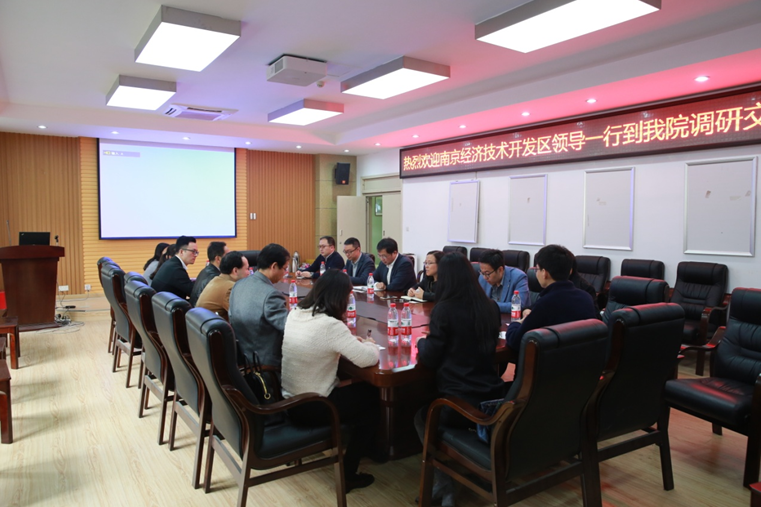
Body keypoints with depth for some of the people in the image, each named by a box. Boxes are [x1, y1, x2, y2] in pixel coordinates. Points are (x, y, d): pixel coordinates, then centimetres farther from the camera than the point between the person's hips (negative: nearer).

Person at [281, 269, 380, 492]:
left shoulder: (295, 314, -1)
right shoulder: (331, 325, -26)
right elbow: (368, 359, -22)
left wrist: (351, 341, 7)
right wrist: (369, 344, 0)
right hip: (311, 408, -8)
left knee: (355, 389, 23)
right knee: (371, 398, 12)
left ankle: (365, 447, 37)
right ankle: (348, 472, 19)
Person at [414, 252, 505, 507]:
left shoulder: (444, 309, -14)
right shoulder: (491, 307, 3)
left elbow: (429, 358, -8)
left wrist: (421, 342, 12)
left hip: (460, 403, -6)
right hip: (493, 399, 6)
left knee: (421, 417, 25)